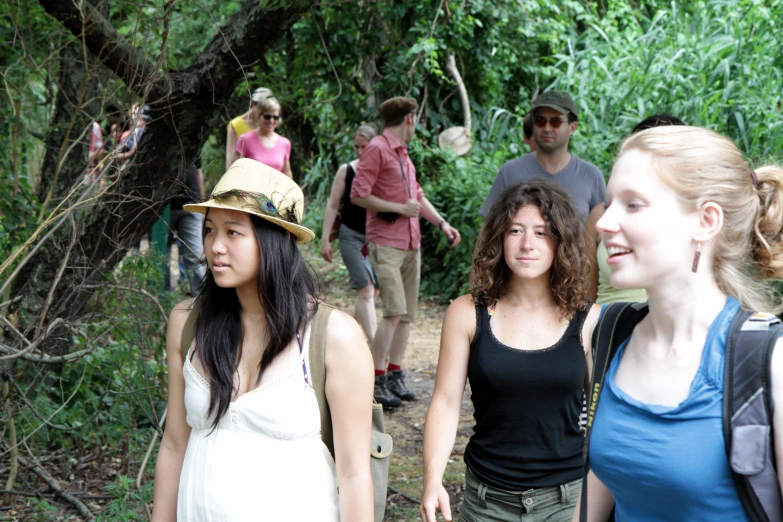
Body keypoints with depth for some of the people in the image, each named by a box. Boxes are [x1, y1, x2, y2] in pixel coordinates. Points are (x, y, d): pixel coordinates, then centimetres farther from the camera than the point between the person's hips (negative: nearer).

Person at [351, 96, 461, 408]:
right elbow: (358, 196, -14)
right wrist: (399, 208, -11)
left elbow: (417, 196, 28)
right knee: (394, 311, -15)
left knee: (407, 314, 7)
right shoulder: (376, 149, -6)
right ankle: (375, 380, -9)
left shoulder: (403, 154, 20)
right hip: (385, 244, -8)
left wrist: (441, 223, 15)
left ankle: (395, 376, 14)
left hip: (411, 244, 9)